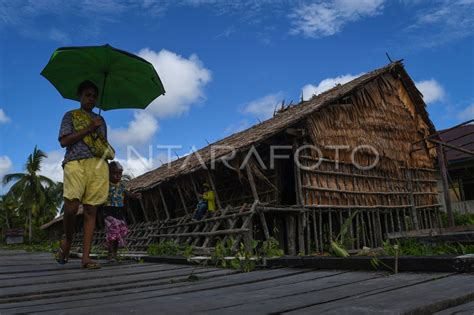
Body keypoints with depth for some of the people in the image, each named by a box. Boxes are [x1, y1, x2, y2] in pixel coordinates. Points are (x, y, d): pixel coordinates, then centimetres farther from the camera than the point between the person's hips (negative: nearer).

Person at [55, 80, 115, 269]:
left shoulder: (100, 120, 28)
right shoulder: (70, 115, 17)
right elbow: (63, 141, 2)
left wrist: (109, 152, 7)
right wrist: (89, 128, -3)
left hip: (98, 165, 3)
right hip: (76, 162, -3)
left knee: (90, 210, -4)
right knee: (71, 206, -18)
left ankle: (85, 257, -5)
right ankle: (67, 240, 12)